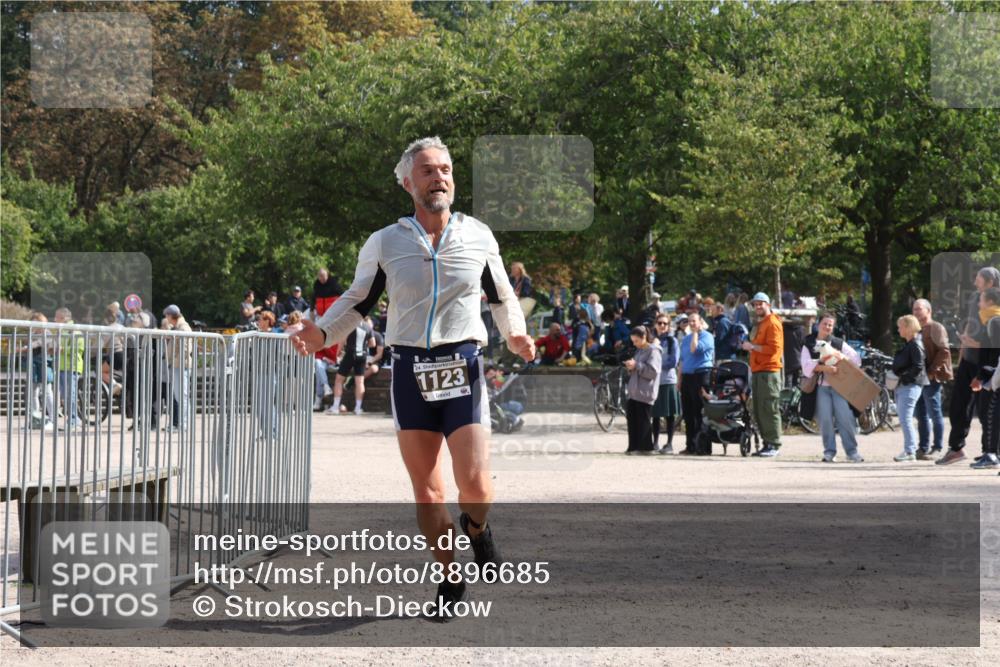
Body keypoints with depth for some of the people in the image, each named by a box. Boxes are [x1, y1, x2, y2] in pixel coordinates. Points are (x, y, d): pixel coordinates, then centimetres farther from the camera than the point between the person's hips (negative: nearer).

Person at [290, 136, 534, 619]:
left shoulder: (478, 236, 7)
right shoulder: (384, 243, 4)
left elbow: (501, 296, 19)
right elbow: (357, 301, 13)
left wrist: (516, 336, 1)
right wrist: (321, 333, -4)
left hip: (464, 367, -1)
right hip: (410, 371, 1)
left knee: (474, 483, -12)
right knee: (426, 490, 1)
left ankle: (476, 527, 23)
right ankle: (450, 577, 19)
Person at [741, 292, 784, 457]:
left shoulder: (772, 323, -7)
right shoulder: (759, 324, 24)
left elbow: (773, 348, -17)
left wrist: (753, 346, -15)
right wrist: (749, 347, 17)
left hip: (769, 371, -10)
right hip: (757, 371, 10)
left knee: (769, 410, -10)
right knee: (758, 411, 9)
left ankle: (774, 445, -10)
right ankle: (767, 443, 13)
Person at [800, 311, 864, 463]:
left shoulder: (839, 343, 15)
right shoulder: (809, 344, 9)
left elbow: (857, 359, 11)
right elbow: (807, 365, -7)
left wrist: (843, 357, -9)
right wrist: (824, 367, -22)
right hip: (821, 386, -1)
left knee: (845, 418, -7)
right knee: (825, 419, -6)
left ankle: (852, 451, -2)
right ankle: (829, 452, 3)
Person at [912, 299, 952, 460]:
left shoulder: (935, 328, -6)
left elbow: (944, 351, -15)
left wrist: (932, 371, -18)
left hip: (931, 378, -9)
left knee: (935, 413, -4)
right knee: (921, 414, 9)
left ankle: (937, 448, 0)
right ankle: (923, 448, 13)